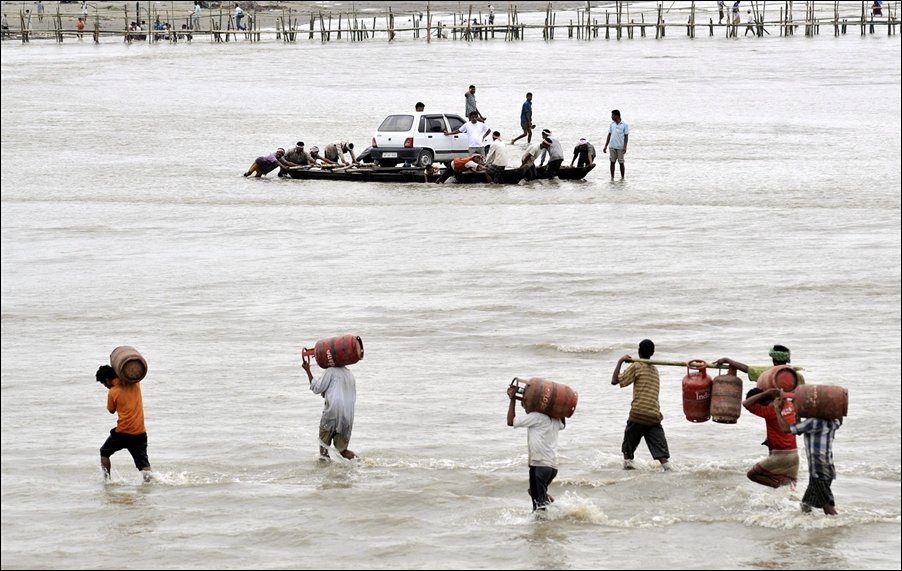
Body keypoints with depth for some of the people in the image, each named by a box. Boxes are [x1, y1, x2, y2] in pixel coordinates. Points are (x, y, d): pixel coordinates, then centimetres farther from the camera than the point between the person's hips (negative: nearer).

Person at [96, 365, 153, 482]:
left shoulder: (112, 392, -8)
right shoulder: (134, 383, 2)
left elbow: (111, 411, 8)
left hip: (122, 433, -3)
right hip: (140, 433, 3)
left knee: (104, 453, 21)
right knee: (143, 463, 1)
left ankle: (107, 480, 19)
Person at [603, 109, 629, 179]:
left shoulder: (624, 125, -3)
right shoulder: (612, 124, 9)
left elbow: (626, 137, -4)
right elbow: (609, 135, 13)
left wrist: (625, 147, -13)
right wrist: (605, 146, 9)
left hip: (620, 147, -4)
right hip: (612, 146, 4)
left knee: (621, 163, 1)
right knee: (612, 162, 3)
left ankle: (622, 178, 9)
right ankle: (612, 178, 9)